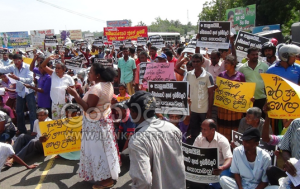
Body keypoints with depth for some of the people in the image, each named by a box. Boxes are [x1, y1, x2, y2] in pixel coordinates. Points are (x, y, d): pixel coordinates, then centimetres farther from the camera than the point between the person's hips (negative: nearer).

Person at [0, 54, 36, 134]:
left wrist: (18, 78, -37)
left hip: (29, 92, -5)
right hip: (20, 92, 5)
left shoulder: (28, 67, -15)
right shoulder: (13, 67, -1)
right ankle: (22, 130, 27)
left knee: (32, 112, -4)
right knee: (19, 112, 13)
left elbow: (30, 79, -26)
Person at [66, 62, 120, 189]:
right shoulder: (109, 85, 4)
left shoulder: (96, 88, -25)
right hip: (105, 121, 10)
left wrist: (75, 95, -25)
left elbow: (88, 109, -28)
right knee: (105, 148, 18)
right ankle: (109, 175, 32)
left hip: (95, 124, -9)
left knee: (97, 150, 2)